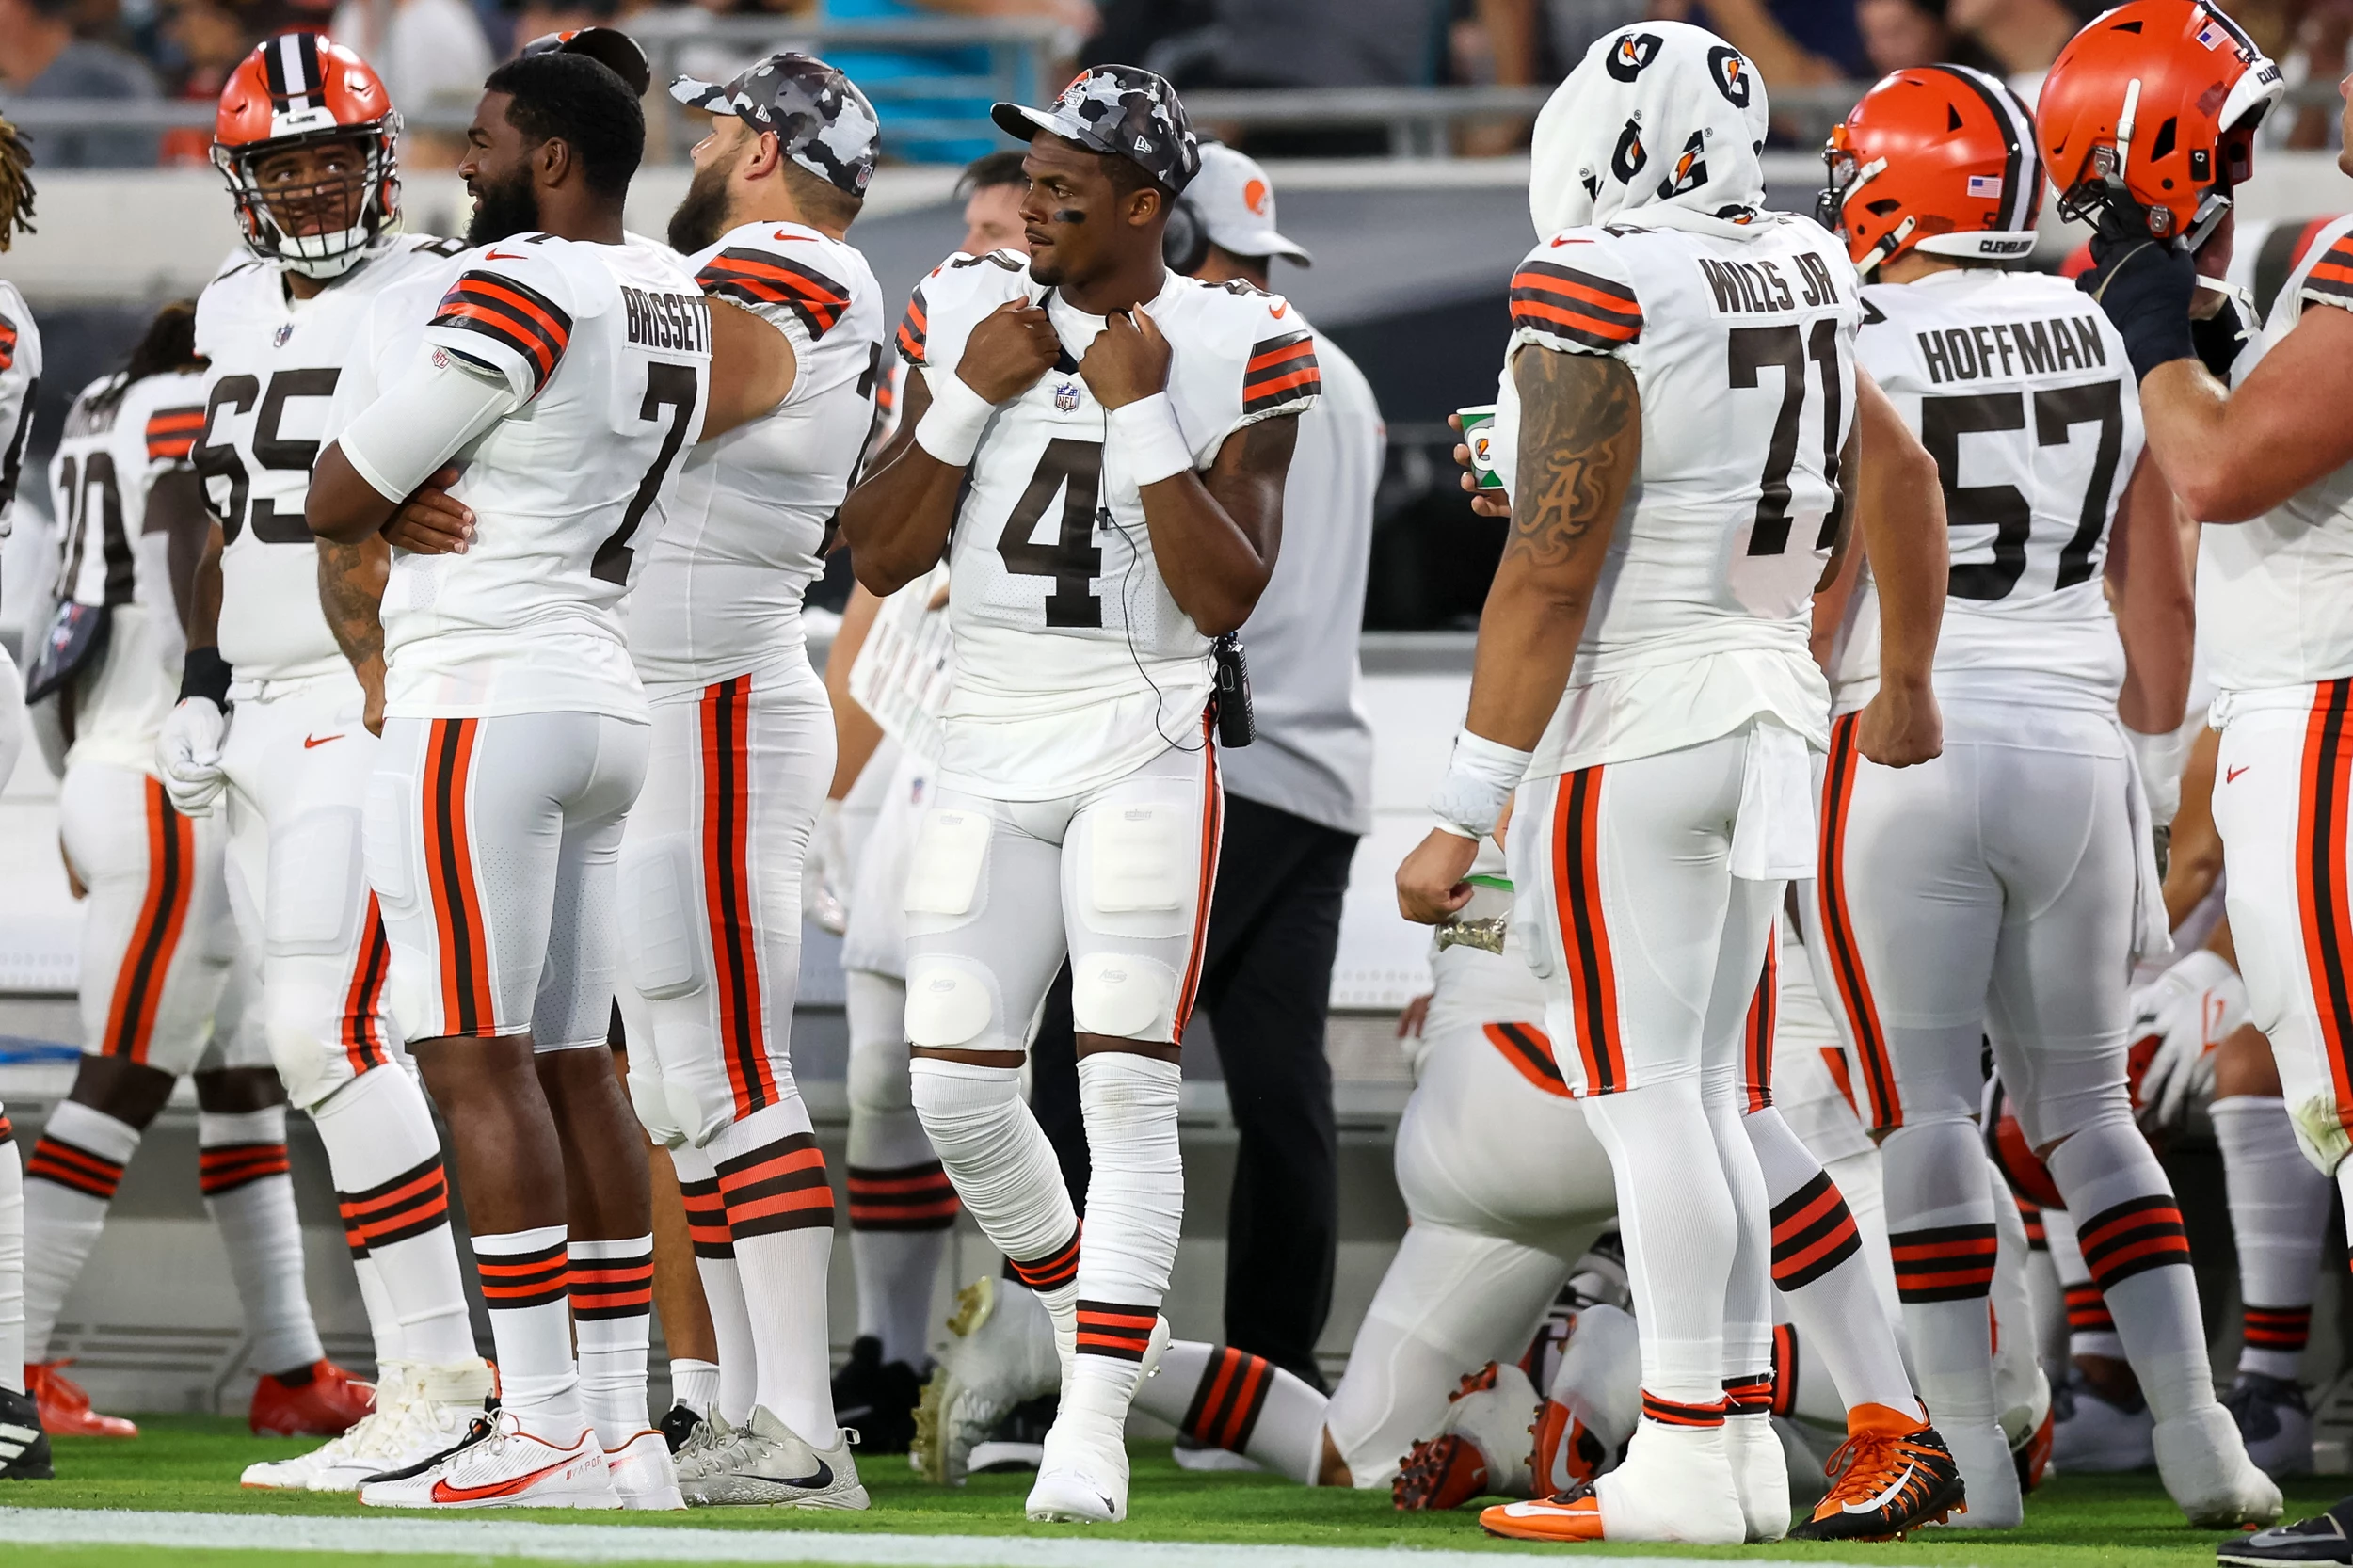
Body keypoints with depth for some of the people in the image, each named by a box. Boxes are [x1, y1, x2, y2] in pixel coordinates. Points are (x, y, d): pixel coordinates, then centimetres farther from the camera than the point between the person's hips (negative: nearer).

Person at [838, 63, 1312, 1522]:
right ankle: (1093, 1332, 24)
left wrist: (1139, 413, -18)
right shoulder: (971, 311, 3)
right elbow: (881, 559, 2)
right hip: (991, 746, 4)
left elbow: (1225, 598, -13)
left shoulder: (1235, 355, -6)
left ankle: (1094, 1430, -12)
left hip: (1140, 744, -4)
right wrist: (970, 396, -10)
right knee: (960, 1088, -1)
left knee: (1128, 1082, -11)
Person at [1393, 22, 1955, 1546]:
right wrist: (1911, 678, 39)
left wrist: (1459, 821, -16)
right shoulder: (1792, 288, 8)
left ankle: (1687, 1463, -6)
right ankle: (1743, 1440, 12)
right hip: (1771, 702, 8)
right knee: (1697, 1099, 13)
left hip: (1626, 728, -8)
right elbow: (1903, 478, 22)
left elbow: (1549, 577, -19)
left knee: (1647, 1101, -5)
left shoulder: (1596, 318, -16)